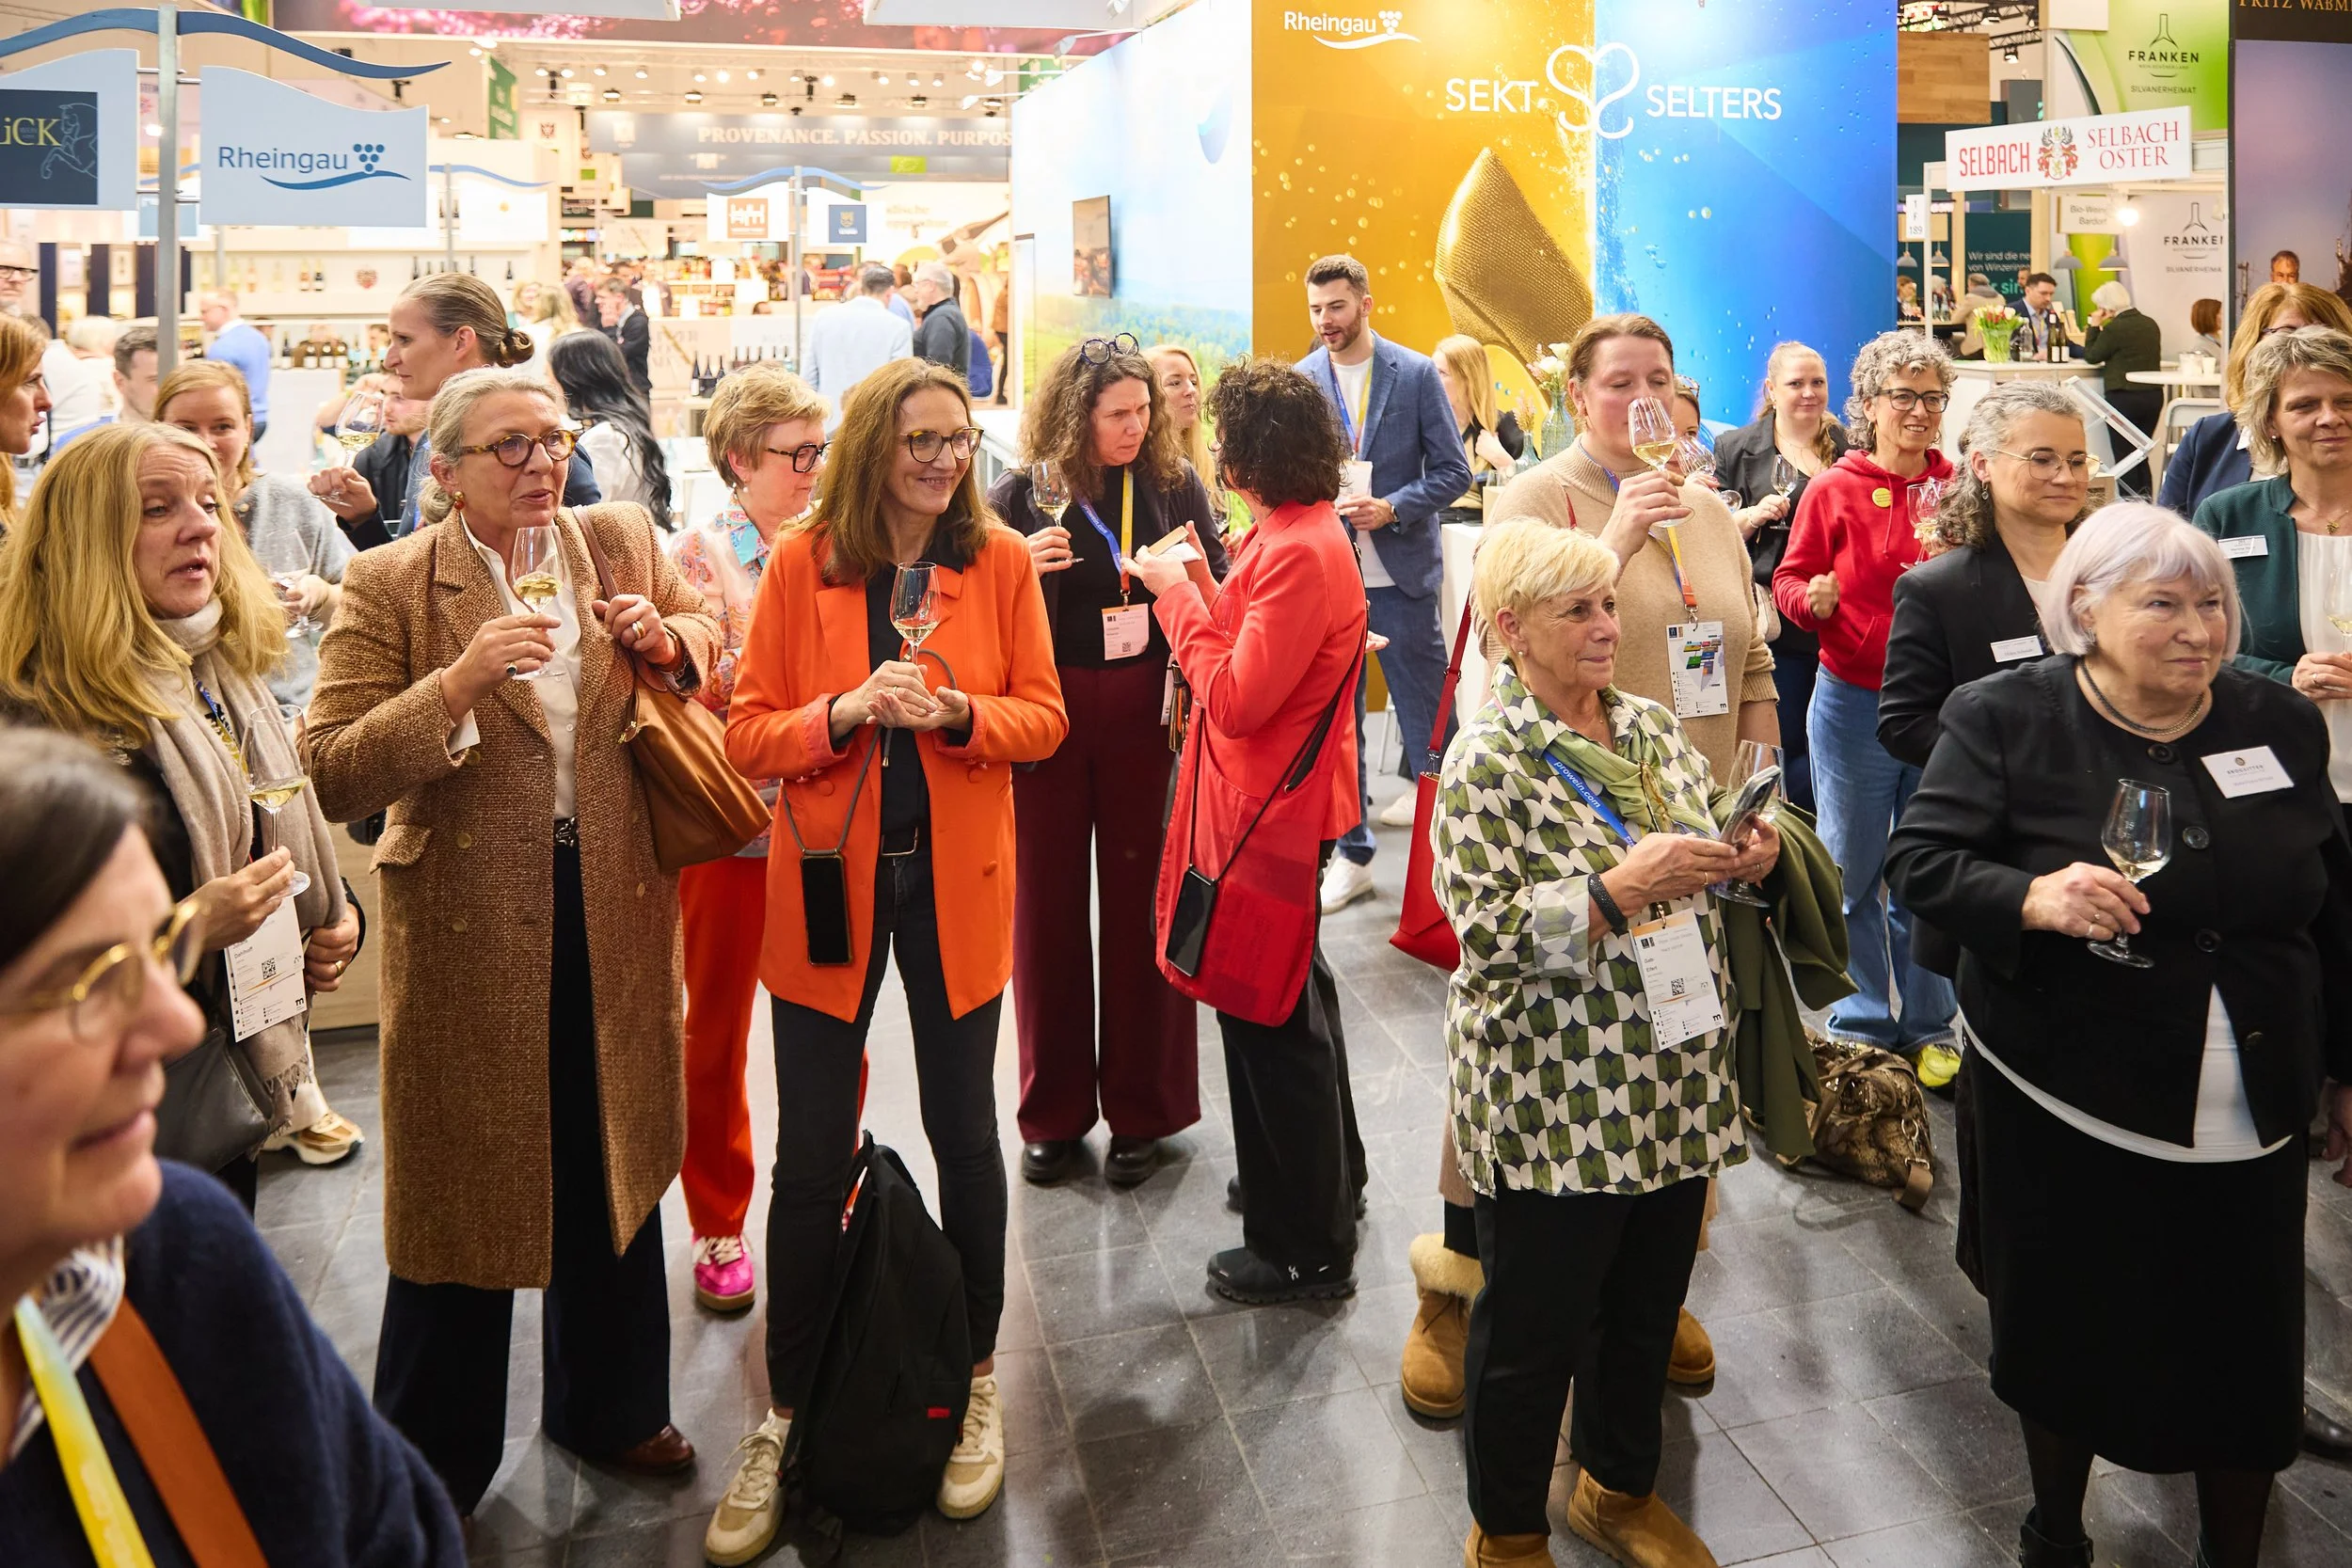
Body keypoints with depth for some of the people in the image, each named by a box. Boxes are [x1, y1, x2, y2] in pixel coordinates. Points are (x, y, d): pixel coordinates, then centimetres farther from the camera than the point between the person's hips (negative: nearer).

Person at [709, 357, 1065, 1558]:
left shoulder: (1000, 560, -1)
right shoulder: (801, 566, -4)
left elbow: (1044, 718, 0)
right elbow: (747, 736, -4)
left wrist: (956, 714, -19)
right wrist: (847, 711, -22)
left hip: (956, 882, 1)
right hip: (829, 881, -1)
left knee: (963, 1131, 11)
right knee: (811, 1159, 5)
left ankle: (976, 1386, 31)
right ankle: (783, 1420, 22)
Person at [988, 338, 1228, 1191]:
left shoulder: (1176, 484, 3)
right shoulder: (1021, 494, -1)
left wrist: (1196, 577, -15)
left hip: (1147, 717, 0)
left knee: (1143, 903, 5)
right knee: (1047, 904, 7)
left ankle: (1140, 1109, 20)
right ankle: (1053, 1111, 22)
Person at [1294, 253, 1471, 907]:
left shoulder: (1416, 374, -1)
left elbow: (1453, 471, -1)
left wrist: (1391, 508, -15)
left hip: (1400, 574, -2)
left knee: (1426, 715, 3)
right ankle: (1351, 853, 20)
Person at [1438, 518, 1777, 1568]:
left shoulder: (1655, 730, 7)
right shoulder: (1488, 760, -14)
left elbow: (1697, 869, 18)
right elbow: (1488, 932, -21)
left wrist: (1741, 862, -3)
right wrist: (1623, 887, -27)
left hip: (1673, 1082, 7)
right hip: (1554, 1102, -6)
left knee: (1649, 1306, 21)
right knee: (1534, 1330, 9)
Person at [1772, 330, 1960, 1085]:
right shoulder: (1835, 491, -3)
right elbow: (1790, 581, 1)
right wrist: (1814, 599, -20)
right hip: (1855, 704, -2)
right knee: (1850, 873, 7)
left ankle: (1928, 1029, 24)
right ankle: (1864, 1026, 22)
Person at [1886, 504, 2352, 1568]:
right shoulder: (2009, 717, -8)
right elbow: (1919, 860, -12)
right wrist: (2033, 899, -30)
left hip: (2251, 1112, 3)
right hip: (2067, 1104, -2)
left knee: (2246, 1347, 9)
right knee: (2066, 1325, 12)